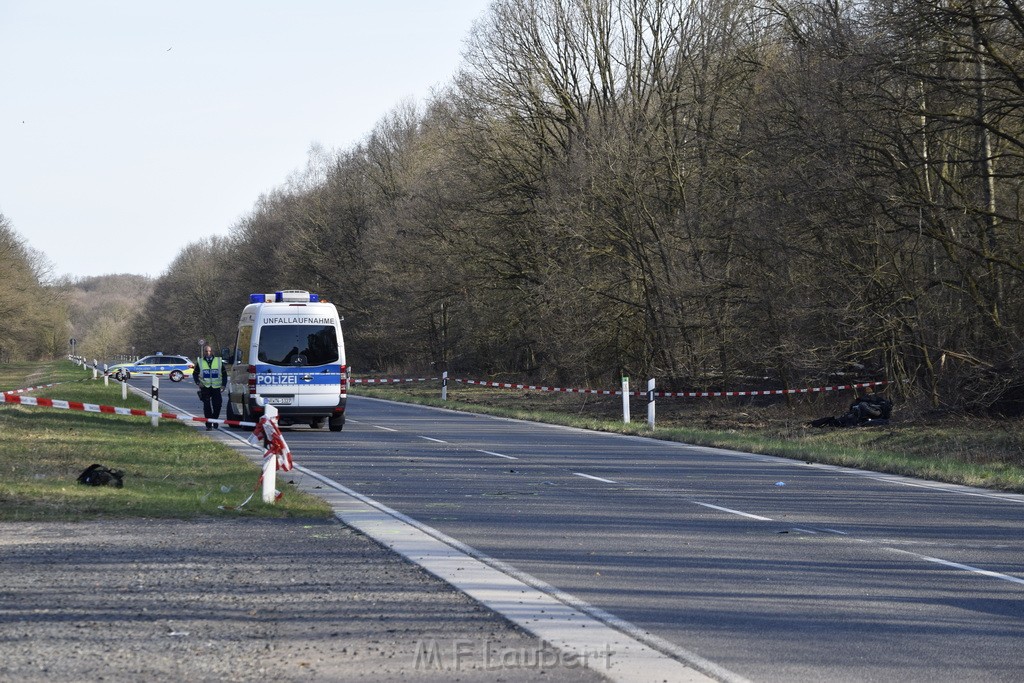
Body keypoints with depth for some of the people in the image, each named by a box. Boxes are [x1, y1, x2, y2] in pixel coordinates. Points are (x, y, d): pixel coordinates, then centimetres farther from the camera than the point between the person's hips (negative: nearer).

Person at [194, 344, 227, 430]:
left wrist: (223, 385, 1)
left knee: (217, 405, -5)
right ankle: (208, 425, 0)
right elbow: (195, 374, 14)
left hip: (216, 387, 0)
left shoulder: (219, 361, 6)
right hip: (205, 387, 0)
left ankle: (215, 420, 19)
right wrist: (198, 382, -4)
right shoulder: (200, 362, 6)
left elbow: (224, 374, 12)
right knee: (207, 406, -4)